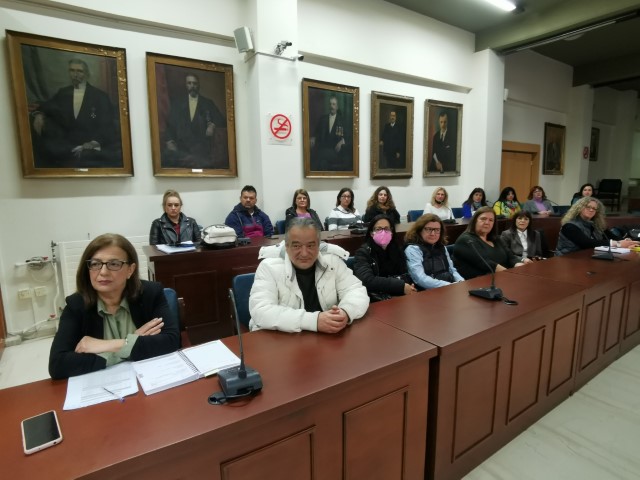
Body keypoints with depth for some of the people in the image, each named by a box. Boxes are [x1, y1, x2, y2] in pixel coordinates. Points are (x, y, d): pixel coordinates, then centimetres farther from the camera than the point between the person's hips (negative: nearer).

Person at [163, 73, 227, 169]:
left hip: (201, 147, -2)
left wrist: (213, 125, -8)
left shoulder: (208, 103, 15)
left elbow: (222, 120, 14)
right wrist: (169, 141, -5)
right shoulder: (176, 102, 17)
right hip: (181, 146, 2)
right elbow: (170, 124, 12)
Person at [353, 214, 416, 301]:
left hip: (399, 295, 6)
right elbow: (368, 281, -20)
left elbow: (404, 274, 6)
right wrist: (401, 286, -21)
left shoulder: (397, 249, 11)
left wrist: (408, 285, -18)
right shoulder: (363, 252, -6)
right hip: (375, 299, -5)